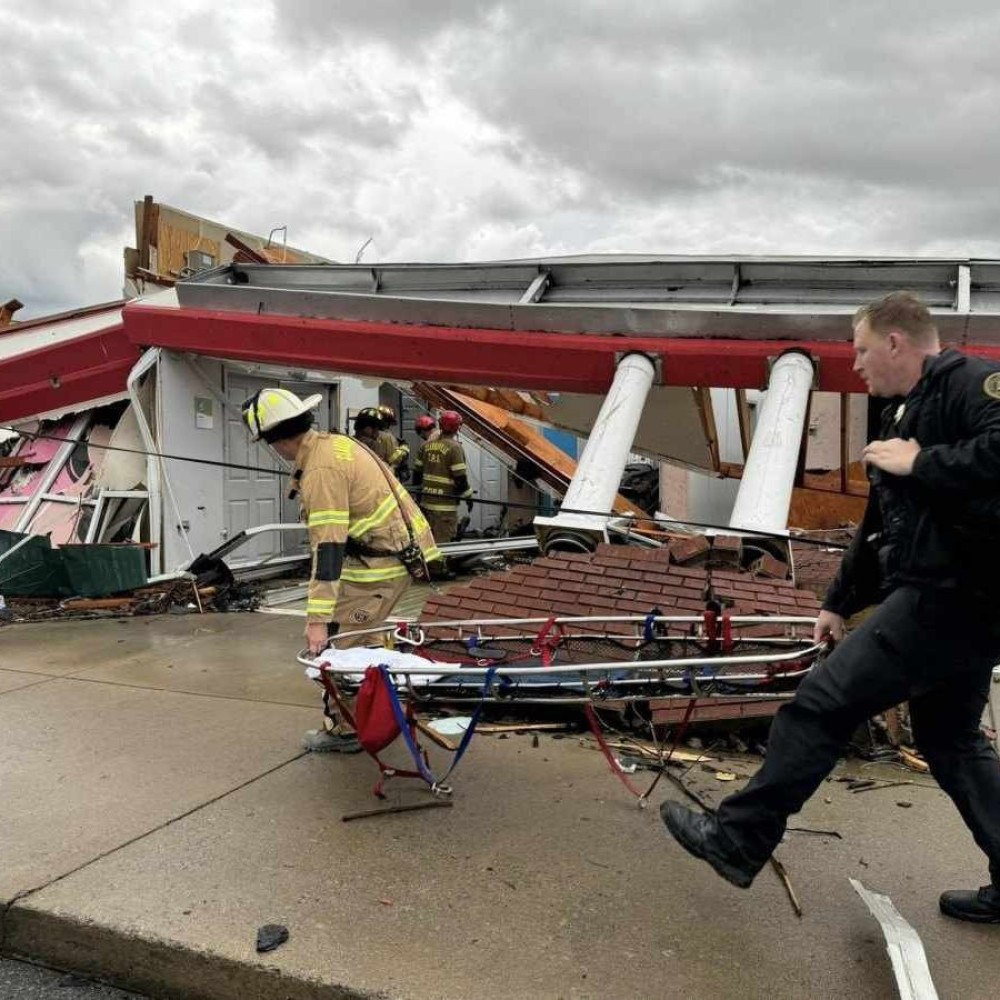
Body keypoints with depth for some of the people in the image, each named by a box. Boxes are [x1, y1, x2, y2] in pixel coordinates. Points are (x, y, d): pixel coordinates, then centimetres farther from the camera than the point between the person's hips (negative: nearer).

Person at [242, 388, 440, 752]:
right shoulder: (334, 443, 7)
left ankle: (346, 731, 13)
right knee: (356, 638, 21)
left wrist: (318, 620, -29)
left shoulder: (321, 471, -22)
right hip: (397, 550, 10)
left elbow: (328, 548, -28)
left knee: (336, 643, 0)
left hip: (379, 566, -10)